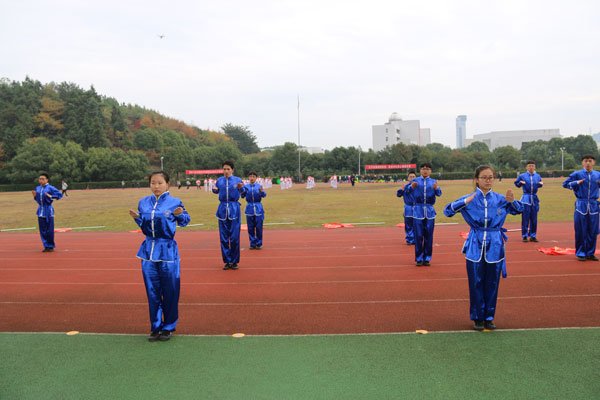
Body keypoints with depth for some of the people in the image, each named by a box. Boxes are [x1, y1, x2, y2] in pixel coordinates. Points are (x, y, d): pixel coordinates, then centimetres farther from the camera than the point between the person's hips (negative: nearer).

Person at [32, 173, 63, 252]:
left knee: (49, 229, -4)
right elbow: (38, 200, 20)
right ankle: (46, 246, 16)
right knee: (42, 230, 7)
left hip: (48, 210, -6)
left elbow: (60, 194, -9)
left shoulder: (50, 188, -6)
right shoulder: (38, 188, 11)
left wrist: (50, 196, -17)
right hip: (41, 210, 6)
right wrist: (35, 195, 1)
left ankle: (51, 246, 8)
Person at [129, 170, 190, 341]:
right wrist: (137, 217, -4)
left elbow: (185, 220, 4)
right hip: (149, 250, 4)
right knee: (152, 291, 9)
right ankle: (155, 327, 22)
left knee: (170, 291, 2)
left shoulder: (174, 202, -5)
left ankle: (168, 327, 18)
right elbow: (143, 225, 16)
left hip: (167, 249, -3)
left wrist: (180, 215, -16)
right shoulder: (144, 202, 6)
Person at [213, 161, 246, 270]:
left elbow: (243, 192, -7)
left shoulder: (237, 180, 0)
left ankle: (234, 261, 11)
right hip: (222, 209, 3)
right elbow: (217, 191, 20)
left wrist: (241, 188, -28)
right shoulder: (219, 180, 7)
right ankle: (227, 261, 14)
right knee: (224, 238, 4)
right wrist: (214, 189, -2)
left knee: (235, 237, -2)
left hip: (234, 209, -2)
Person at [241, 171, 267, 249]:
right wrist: (243, 191, -27)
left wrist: (261, 191, -34)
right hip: (249, 208, 1)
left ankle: (259, 243, 12)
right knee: (250, 228, 5)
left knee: (259, 227, 0)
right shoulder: (246, 186, 4)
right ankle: (252, 244, 15)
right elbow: (242, 196, -6)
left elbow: (264, 195, -12)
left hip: (258, 208, -1)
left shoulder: (259, 186, 0)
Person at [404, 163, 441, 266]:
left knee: (428, 236, 3)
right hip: (418, 211, -1)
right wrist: (411, 187, -24)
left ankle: (427, 258, 13)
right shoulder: (415, 181, 8)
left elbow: (439, 193, -8)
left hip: (430, 212, 1)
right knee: (418, 236, 0)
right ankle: (419, 259, 9)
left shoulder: (433, 181, 8)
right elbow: (406, 192, -3)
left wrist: (436, 188, -31)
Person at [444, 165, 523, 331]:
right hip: (475, 247, -2)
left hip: (495, 247, 2)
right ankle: (477, 318, 19)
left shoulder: (500, 199, 3)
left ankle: (489, 317, 24)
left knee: (492, 284, 8)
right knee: (476, 283, 3)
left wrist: (512, 201, -7)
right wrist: (465, 202, -23)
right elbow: (448, 211, -9)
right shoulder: (469, 199, -2)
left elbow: (519, 210, 15)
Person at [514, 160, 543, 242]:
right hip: (526, 198, -3)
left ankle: (533, 236, 15)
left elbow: (539, 185, 19)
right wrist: (520, 183, -11)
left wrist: (541, 184, -3)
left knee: (534, 218, 6)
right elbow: (516, 183, 10)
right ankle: (524, 236, 5)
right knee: (525, 218, -3)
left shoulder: (538, 176, 7)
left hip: (534, 199, 3)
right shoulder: (522, 176, -2)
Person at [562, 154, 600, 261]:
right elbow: (565, 184, 1)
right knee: (581, 231, 0)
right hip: (581, 205, -3)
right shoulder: (577, 174, -1)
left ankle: (590, 253, 17)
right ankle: (580, 253, 10)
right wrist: (576, 183, -15)